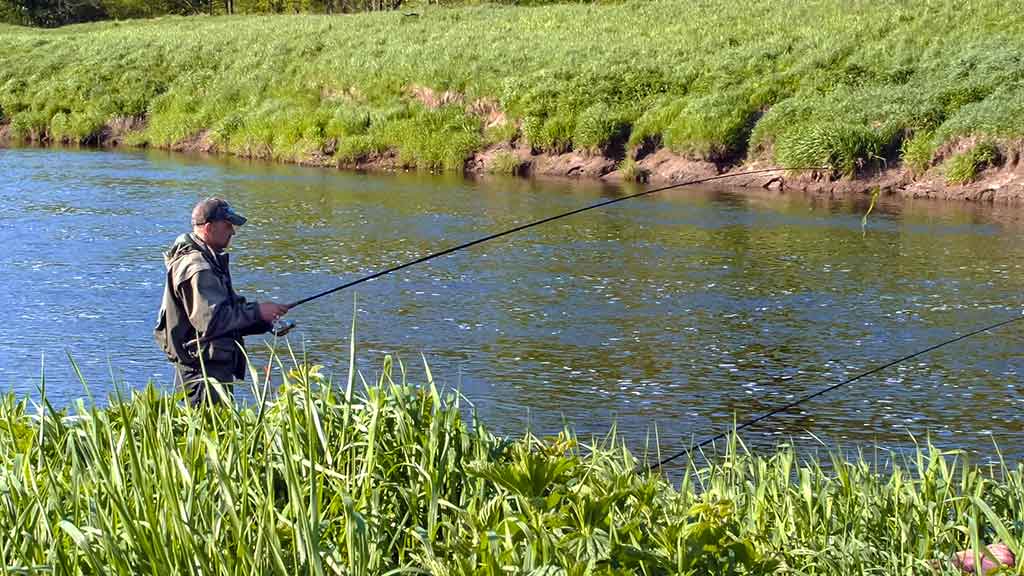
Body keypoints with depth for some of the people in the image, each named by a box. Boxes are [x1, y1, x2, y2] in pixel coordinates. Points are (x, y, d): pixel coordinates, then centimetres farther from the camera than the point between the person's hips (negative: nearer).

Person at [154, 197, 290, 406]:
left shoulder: (208, 260, 17)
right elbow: (211, 320, -26)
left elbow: (227, 311, 22)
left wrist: (264, 321, 8)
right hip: (204, 370, -11)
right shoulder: (196, 267, -19)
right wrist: (256, 311, -20)